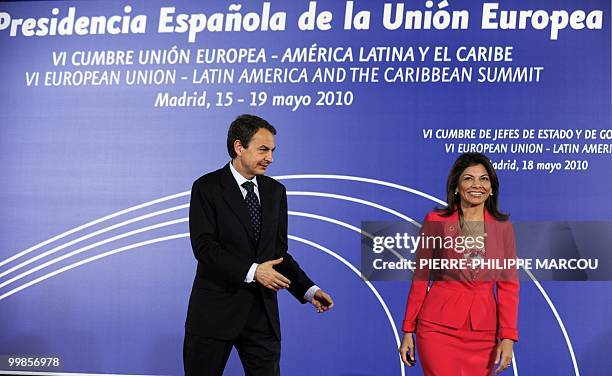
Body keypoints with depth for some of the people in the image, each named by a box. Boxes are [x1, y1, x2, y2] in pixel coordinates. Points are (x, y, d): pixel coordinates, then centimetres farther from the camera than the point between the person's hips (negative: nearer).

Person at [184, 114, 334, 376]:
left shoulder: (275, 192, 11)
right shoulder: (207, 188, -4)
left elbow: (279, 252, 11)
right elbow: (204, 246, -15)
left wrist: (308, 290, -2)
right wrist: (251, 271, -24)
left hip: (262, 312, 4)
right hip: (216, 312, -4)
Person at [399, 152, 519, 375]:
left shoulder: (502, 227, 7)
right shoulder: (436, 221, 0)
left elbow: (508, 285, 5)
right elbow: (421, 278, 4)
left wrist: (508, 337, -3)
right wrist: (408, 331, 3)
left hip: (484, 330, 3)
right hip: (439, 326, -2)